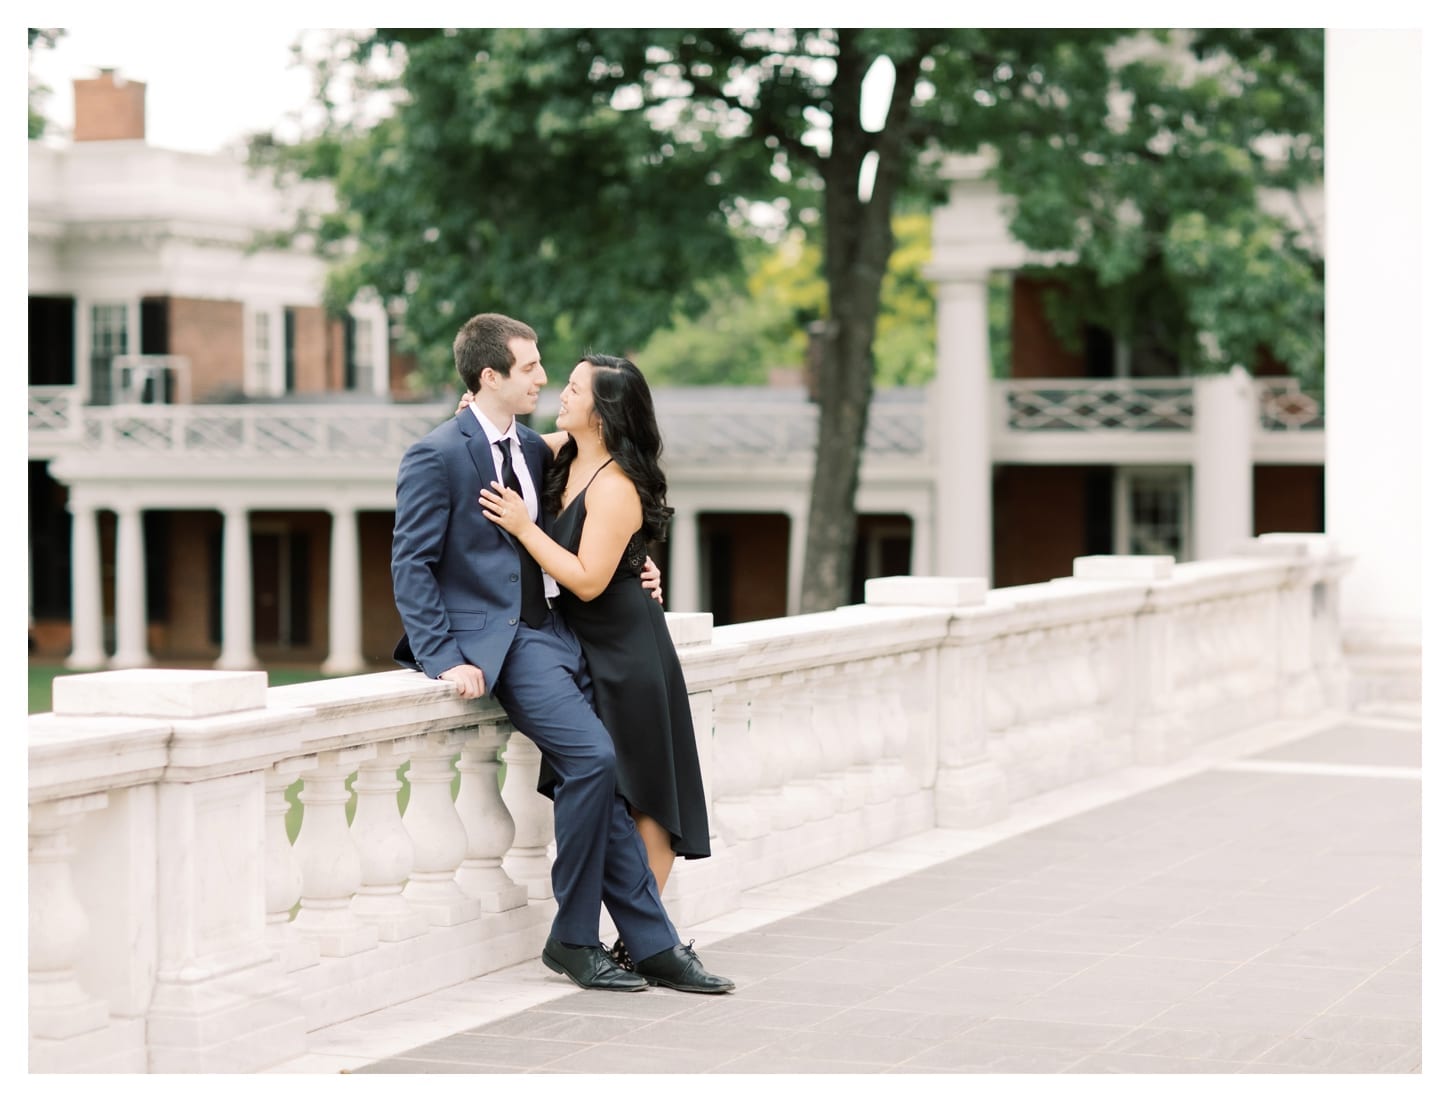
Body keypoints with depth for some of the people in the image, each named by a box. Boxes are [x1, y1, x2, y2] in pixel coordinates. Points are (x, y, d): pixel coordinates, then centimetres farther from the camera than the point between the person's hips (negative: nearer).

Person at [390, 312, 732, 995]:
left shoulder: (532, 448, 16)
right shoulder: (436, 457, -7)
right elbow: (412, 567, -9)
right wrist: (446, 658, -17)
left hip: (549, 631, 7)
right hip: (495, 638, -7)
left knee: (602, 777, -3)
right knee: (592, 757, -22)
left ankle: (654, 945, 1)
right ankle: (572, 939, -9)